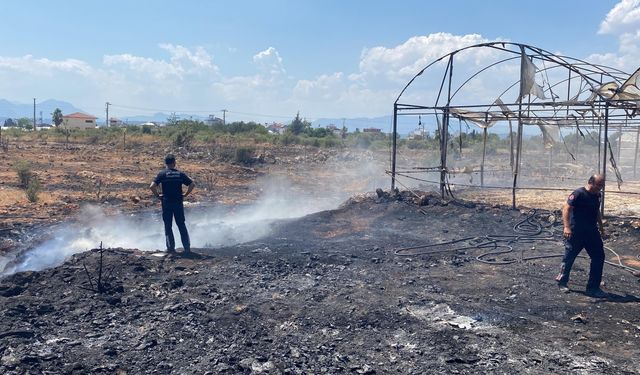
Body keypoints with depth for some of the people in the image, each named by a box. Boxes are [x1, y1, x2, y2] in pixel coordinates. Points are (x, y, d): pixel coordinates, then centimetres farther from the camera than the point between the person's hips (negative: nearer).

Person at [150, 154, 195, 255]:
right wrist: (185, 194, 4)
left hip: (166, 203, -1)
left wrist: (158, 195, 0)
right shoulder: (180, 174, 1)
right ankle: (187, 247, 9)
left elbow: (152, 186, -14)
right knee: (181, 225, 10)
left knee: (168, 226, 8)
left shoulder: (162, 174, -4)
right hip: (178, 202, 2)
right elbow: (192, 184, -2)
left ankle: (171, 248, 7)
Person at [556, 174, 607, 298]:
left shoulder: (597, 195, 10)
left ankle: (593, 287, 11)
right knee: (569, 258, 4)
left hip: (592, 232, 7)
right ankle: (562, 282, 22)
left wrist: (601, 227, 25)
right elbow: (566, 208, -20)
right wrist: (566, 227, -27)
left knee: (599, 257, 3)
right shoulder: (579, 194, -15)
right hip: (576, 233, -7)